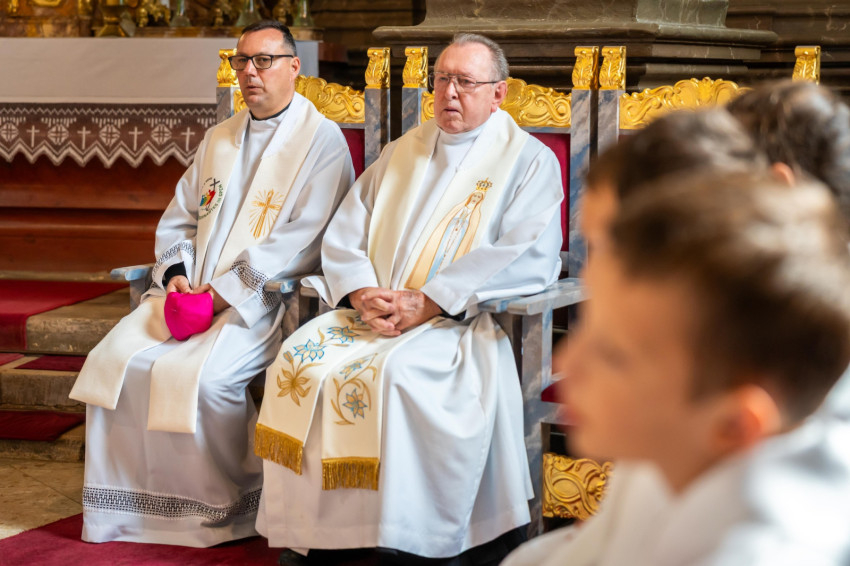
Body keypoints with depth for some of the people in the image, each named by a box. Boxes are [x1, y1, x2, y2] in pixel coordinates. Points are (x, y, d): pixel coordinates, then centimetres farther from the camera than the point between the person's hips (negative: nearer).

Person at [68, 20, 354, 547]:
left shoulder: (321, 140, -4)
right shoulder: (219, 139, 20)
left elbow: (304, 238, -13)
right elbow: (178, 219, 21)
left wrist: (224, 291, -17)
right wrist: (176, 276, -1)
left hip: (264, 299, -7)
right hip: (191, 290, 7)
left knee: (196, 374, -30)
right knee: (115, 360, -13)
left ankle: (229, 506, -10)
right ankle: (129, 504, -4)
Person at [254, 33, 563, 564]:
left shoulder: (530, 161, 3)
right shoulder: (403, 153, 20)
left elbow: (530, 259, -12)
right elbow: (343, 235, 17)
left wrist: (428, 302, -18)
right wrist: (363, 294, -6)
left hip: (464, 321, -6)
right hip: (375, 314, 6)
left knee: (394, 372, -34)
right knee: (301, 358, -19)